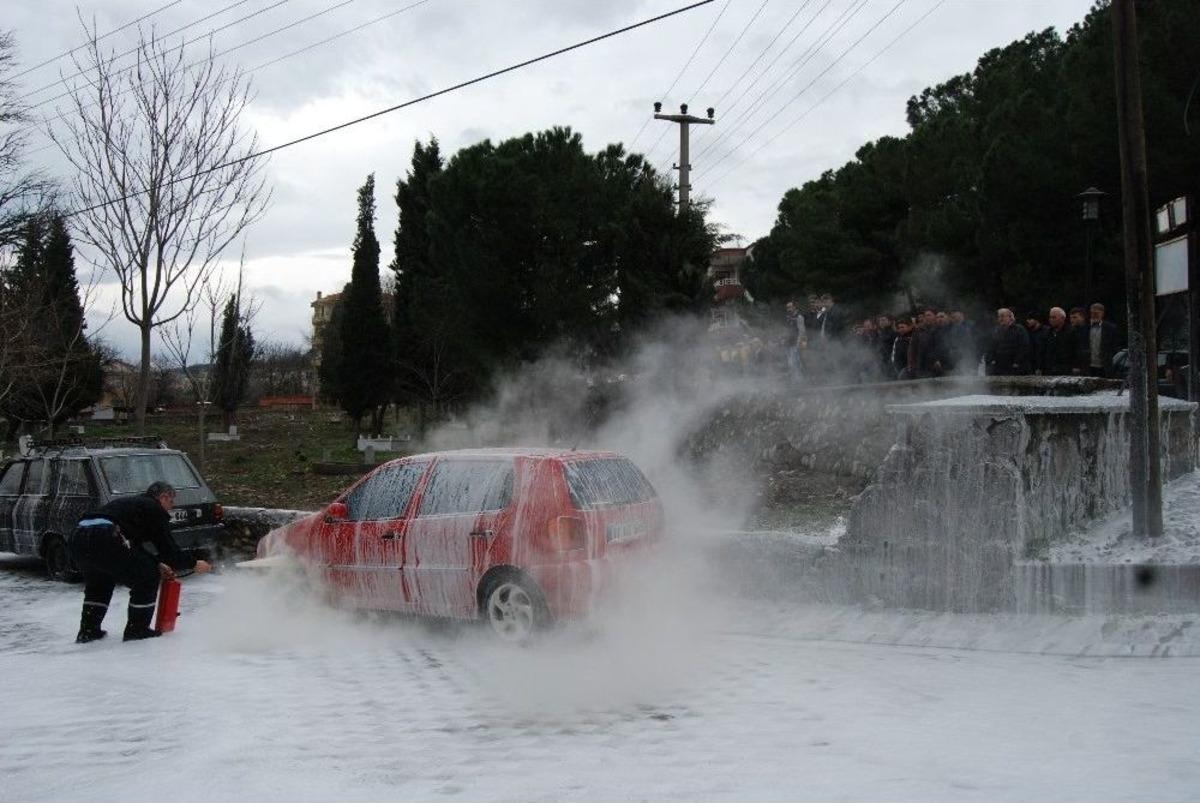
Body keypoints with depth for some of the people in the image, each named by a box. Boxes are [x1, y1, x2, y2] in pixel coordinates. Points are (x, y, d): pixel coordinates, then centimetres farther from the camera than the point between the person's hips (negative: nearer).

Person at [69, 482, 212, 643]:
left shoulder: (128, 503, 35)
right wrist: (194, 564, 19)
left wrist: (157, 564, 36)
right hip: (105, 540, -9)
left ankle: (88, 630, 30)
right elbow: (168, 549, 6)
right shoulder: (155, 509, 10)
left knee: (99, 581, 34)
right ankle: (137, 629, 13)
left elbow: (132, 546, 38)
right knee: (148, 576, 9)